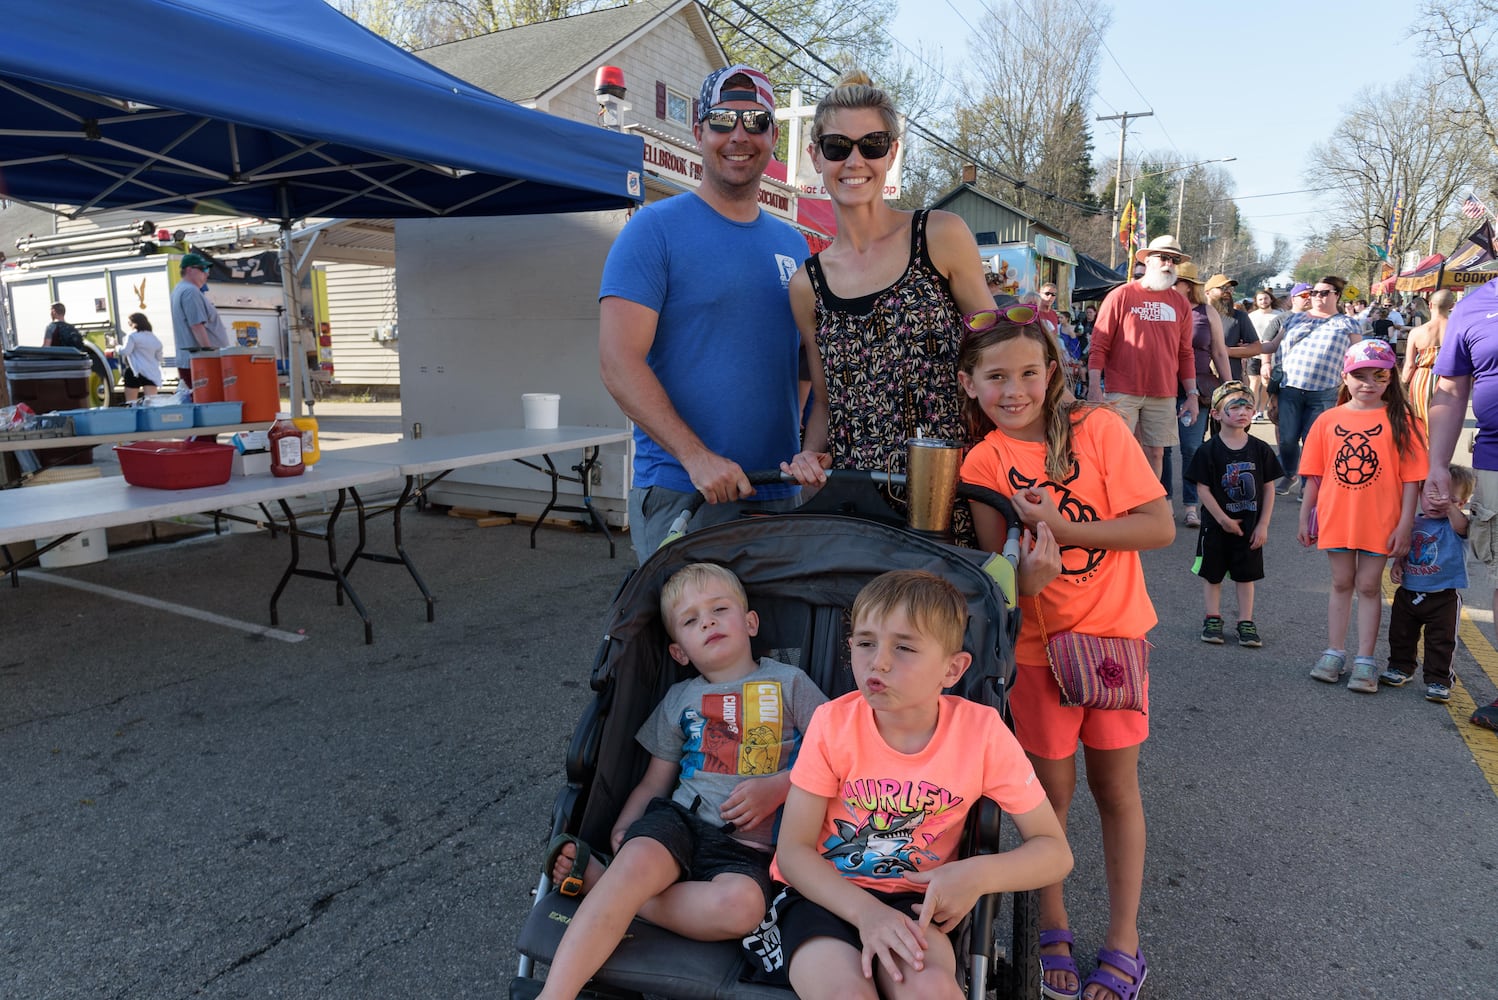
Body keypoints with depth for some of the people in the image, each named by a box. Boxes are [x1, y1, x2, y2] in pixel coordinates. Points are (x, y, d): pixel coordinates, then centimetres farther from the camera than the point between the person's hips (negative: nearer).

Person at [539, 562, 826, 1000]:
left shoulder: (789, 683, 10)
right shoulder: (679, 699, 19)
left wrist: (777, 787, -9)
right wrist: (623, 826, 0)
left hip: (747, 842, -1)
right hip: (678, 817, 2)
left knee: (741, 904, -34)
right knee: (638, 860, -33)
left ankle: (597, 877, -20)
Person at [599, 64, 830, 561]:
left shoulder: (793, 244, 14)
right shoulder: (655, 228, -3)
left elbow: (822, 367, 16)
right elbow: (619, 362, -13)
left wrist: (815, 449, -1)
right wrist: (696, 457, -22)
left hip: (779, 495, 5)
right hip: (679, 494, -5)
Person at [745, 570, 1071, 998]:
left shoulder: (982, 732, -12)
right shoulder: (833, 723, -13)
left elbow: (1054, 851, -4)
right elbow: (793, 849, -9)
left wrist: (979, 874, -24)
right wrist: (866, 911, -25)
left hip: (911, 901, 1)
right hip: (826, 894, -1)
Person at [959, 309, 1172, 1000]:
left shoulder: (1098, 427, -9)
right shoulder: (983, 461, -7)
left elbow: (1160, 527, -12)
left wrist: (1061, 527, -20)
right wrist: (1031, 572, -32)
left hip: (1114, 632, 0)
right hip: (1037, 644, 0)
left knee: (1116, 789, 11)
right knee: (1051, 789, 10)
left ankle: (1123, 941, 29)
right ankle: (1051, 928, 32)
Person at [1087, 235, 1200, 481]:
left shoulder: (1180, 304, 11)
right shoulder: (1121, 296, -1)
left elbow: (1185, 354, 14)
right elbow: (1099, 346, -4)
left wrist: (1192, 395, 9)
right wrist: (1094, 388, -12)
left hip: (1163, 396, 4)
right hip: (1122, 394, -4)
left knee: (1155, 453, 7)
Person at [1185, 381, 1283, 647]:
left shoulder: (1260, 449, -3)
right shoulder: (1209, 450, -10)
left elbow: (1269, 488, 1)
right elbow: (1203, 488, -11)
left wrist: (1263, 525, -3)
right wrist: (1223, 519, -14)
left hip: (1250, 526, 2)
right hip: (1216, 525, -2)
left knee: (1246, 575, 10)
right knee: (1212, 573, 9)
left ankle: (1246, 622, 19)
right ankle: (1212, 619, 22)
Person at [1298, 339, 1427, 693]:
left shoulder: (1400, 420, -4)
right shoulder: (1328, 420, 2)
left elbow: (1411, 477, -5)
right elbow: (1314, 475, 6)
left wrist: (1405, 524, -9)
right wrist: (1305, 517, 6)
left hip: (1380, 521, -2)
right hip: (1336, 516, 2)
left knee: (1369, 585, 5)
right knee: (1341, 583, 12)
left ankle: (1365, 661, 13)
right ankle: (1334, 654, 21)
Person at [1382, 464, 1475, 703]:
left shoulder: (1455, 524, -11)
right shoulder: (1414, 522, 4)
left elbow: (1460, 524, -37)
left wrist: (1449, 507, -55)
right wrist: (1397, 565, -3)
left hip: (1443, 596, -5)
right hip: (1408, 592, 5)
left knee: (1441, 642, 2)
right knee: (1400, 634, 17)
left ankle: (1438, 680, 14)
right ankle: (1401, 668, 35)